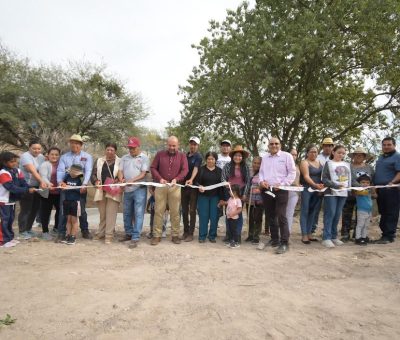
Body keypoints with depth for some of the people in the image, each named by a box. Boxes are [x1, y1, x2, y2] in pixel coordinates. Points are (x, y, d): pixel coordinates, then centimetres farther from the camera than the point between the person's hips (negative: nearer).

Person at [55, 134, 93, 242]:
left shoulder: (87, 157, 2)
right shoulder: (64, 157, 9)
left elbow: (88, 171, -10)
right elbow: (60, 170, -2)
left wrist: (84, 184, -25)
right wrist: (60, 182, -21)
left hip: (80, 187, -1)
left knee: (82, 210, 9)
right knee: (63, 210, 0)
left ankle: (85, 231, 24)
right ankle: (61, 234, 9)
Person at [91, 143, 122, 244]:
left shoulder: (120, 162, 4)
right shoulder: (99, 161, 15)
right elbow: (93, 174, 11)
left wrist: (118, 181, -15)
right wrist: (96, 181, -8)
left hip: (113, 191, -3)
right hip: (101, 191, 3)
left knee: (111, 214, -6)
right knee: (102, 214, 12)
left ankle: (109, 235, -1)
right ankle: (101, 233, 23)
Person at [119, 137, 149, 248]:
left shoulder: (144, 158, -2)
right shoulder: (124, 158, 13)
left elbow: (143, 174, -9)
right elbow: (121, 171, 8)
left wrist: (132, 180, -23)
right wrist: (121, 180, -13)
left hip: (139, 189, -5)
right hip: (127, 190, 5)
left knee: (138, 214, -5)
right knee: (127, 213, 14)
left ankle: (135, 238, -3)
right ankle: (128, 233, 28)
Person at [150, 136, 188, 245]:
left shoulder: (182, 156, 7)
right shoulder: (160, 154, 9)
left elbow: (185, 170, -2)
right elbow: (153, 168, 6)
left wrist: (176, 179, -19)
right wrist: (160, 178, -11)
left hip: (175, 186, 0)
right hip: (161, 186, 1)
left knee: (175, 212, 3)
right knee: (158, 211, 1)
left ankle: (175, 235, 12)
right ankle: (157, 235, 8)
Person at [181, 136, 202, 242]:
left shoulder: (198, 157, -6)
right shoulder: (185, 156, 13)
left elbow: (196, 169, -23)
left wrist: (191, 180, -41)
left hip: (193, 186, -5)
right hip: (183, 185, 6)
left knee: (192, 211, 0)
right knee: (184, 210, 10)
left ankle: (191, 233, 7)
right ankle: (185, 231, 21)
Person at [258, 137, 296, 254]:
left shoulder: (286, 156, 0)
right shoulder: (264, 157, 16)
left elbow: (292, 173, -4)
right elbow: (261, 172, 19)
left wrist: (282, 184, -13)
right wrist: (261, 181, -1)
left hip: (281, 190, -5)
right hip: (266, 190, 6)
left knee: (281, 216, -9)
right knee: (270, 216, 11)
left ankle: (284, 243, -3)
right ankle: (274, 239, 23)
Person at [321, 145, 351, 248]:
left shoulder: (347, 164, 16)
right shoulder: (328, 163, 2)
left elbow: (350, 178, 19)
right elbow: (324, 179, -6)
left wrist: (349, 187, 1)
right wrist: (336, 185, -17)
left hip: (343, 193, 5)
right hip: (331, 192, -5)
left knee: (337, 215, 7)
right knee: (330, 214, -8)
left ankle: (334, 236, 16)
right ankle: (326, 238, -6)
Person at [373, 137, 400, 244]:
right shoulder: (380, 158, 20)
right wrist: (374, 186, 14)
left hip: (391, 190, -8)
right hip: (380, 190, 8)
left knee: (391, 214, -3)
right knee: (383, 213, 12)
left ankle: (389, 236, 0)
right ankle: (385, 233, 21)